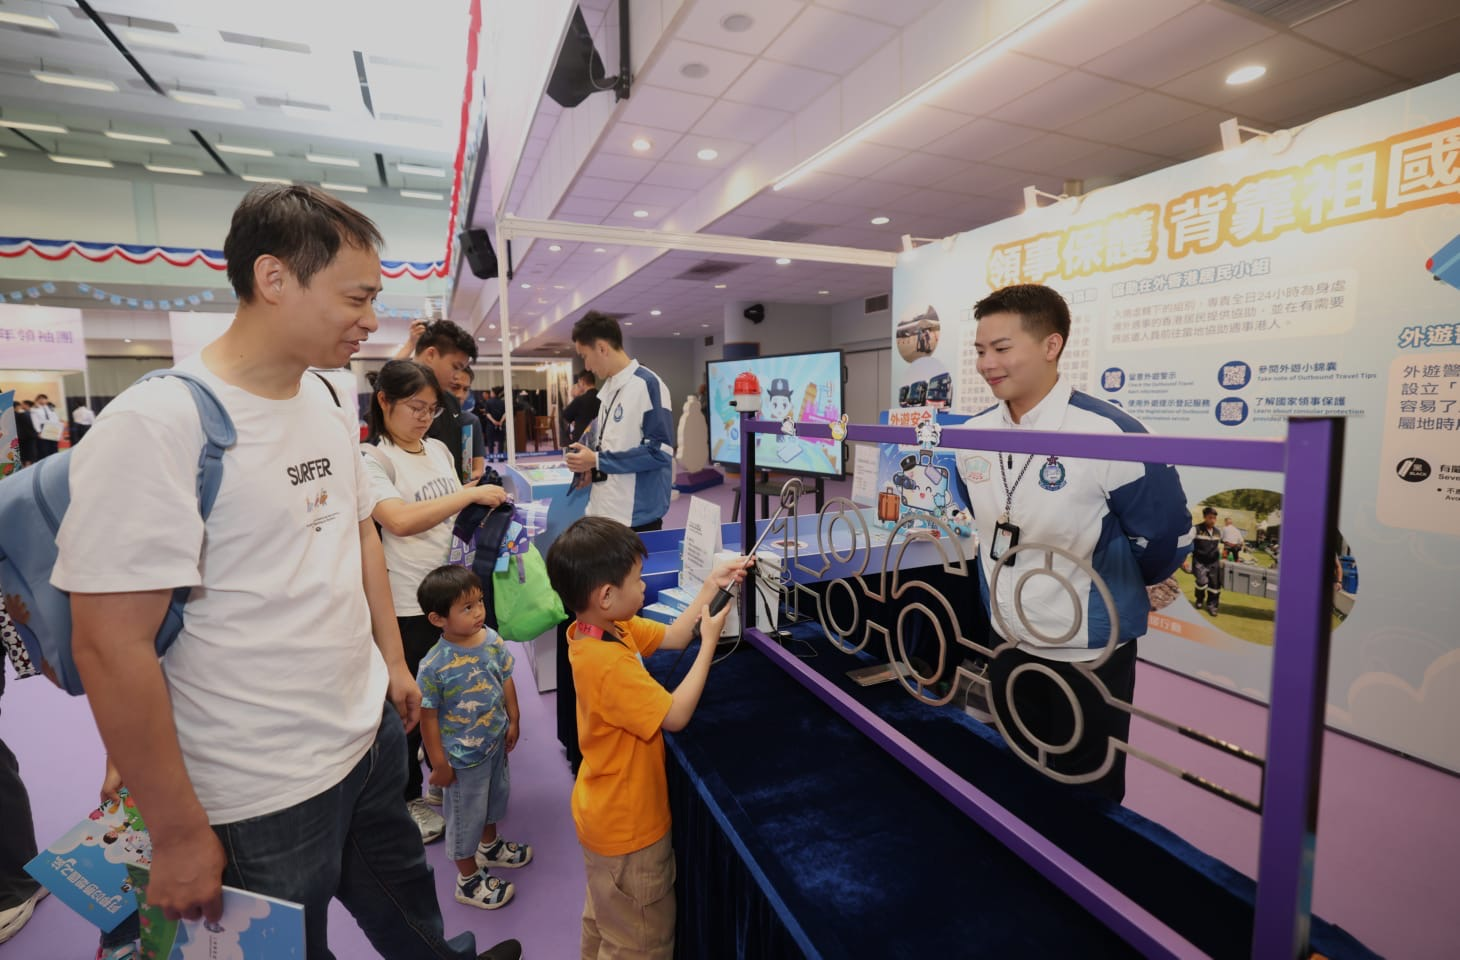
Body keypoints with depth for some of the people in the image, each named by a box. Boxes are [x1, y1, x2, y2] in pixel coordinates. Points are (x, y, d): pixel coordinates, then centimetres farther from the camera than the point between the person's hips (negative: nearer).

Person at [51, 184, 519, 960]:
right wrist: (179, 834, -13)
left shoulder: (330, 405, 1)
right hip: (263, 795, -6)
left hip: (373, 732, 6)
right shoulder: (155, 424, -21)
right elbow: (111, 649, -20)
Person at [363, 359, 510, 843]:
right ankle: (408, 799, 30)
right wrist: (472, 493, -24)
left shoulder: (439, 450, 8)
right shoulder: (373, 460, -12)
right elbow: (400, 519, -27)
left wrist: (488, 504, 0)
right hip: (409, 604, -6)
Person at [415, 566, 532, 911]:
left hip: (496, 741, 6)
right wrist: (439, 763, -13)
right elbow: (427, 717, -19)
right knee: (466, 815, 14)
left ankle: (489, 845, 57)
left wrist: (513, 721, 5)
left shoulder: (492, 639, -13)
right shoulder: (434, 666, -29)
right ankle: (468, 880, 38)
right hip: (462, 756, -6)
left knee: (495, 795, 28)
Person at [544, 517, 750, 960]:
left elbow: (672, 637, 1)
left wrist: (710, 588, -7)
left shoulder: (607, 628, -8)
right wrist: (710, 642, -23)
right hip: (628, 825, -9)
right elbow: (676, 715, -29)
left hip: (607, 814, 9)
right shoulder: (609, 663, -36)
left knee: (604, 918, 32)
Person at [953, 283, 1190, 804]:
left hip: (1090, 651, -5)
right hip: (1007, 643, 6)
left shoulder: (1108, 433, -24)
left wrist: (1117, 589, 4)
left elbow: (1165, 536, -12)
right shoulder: (972, 434, -5)